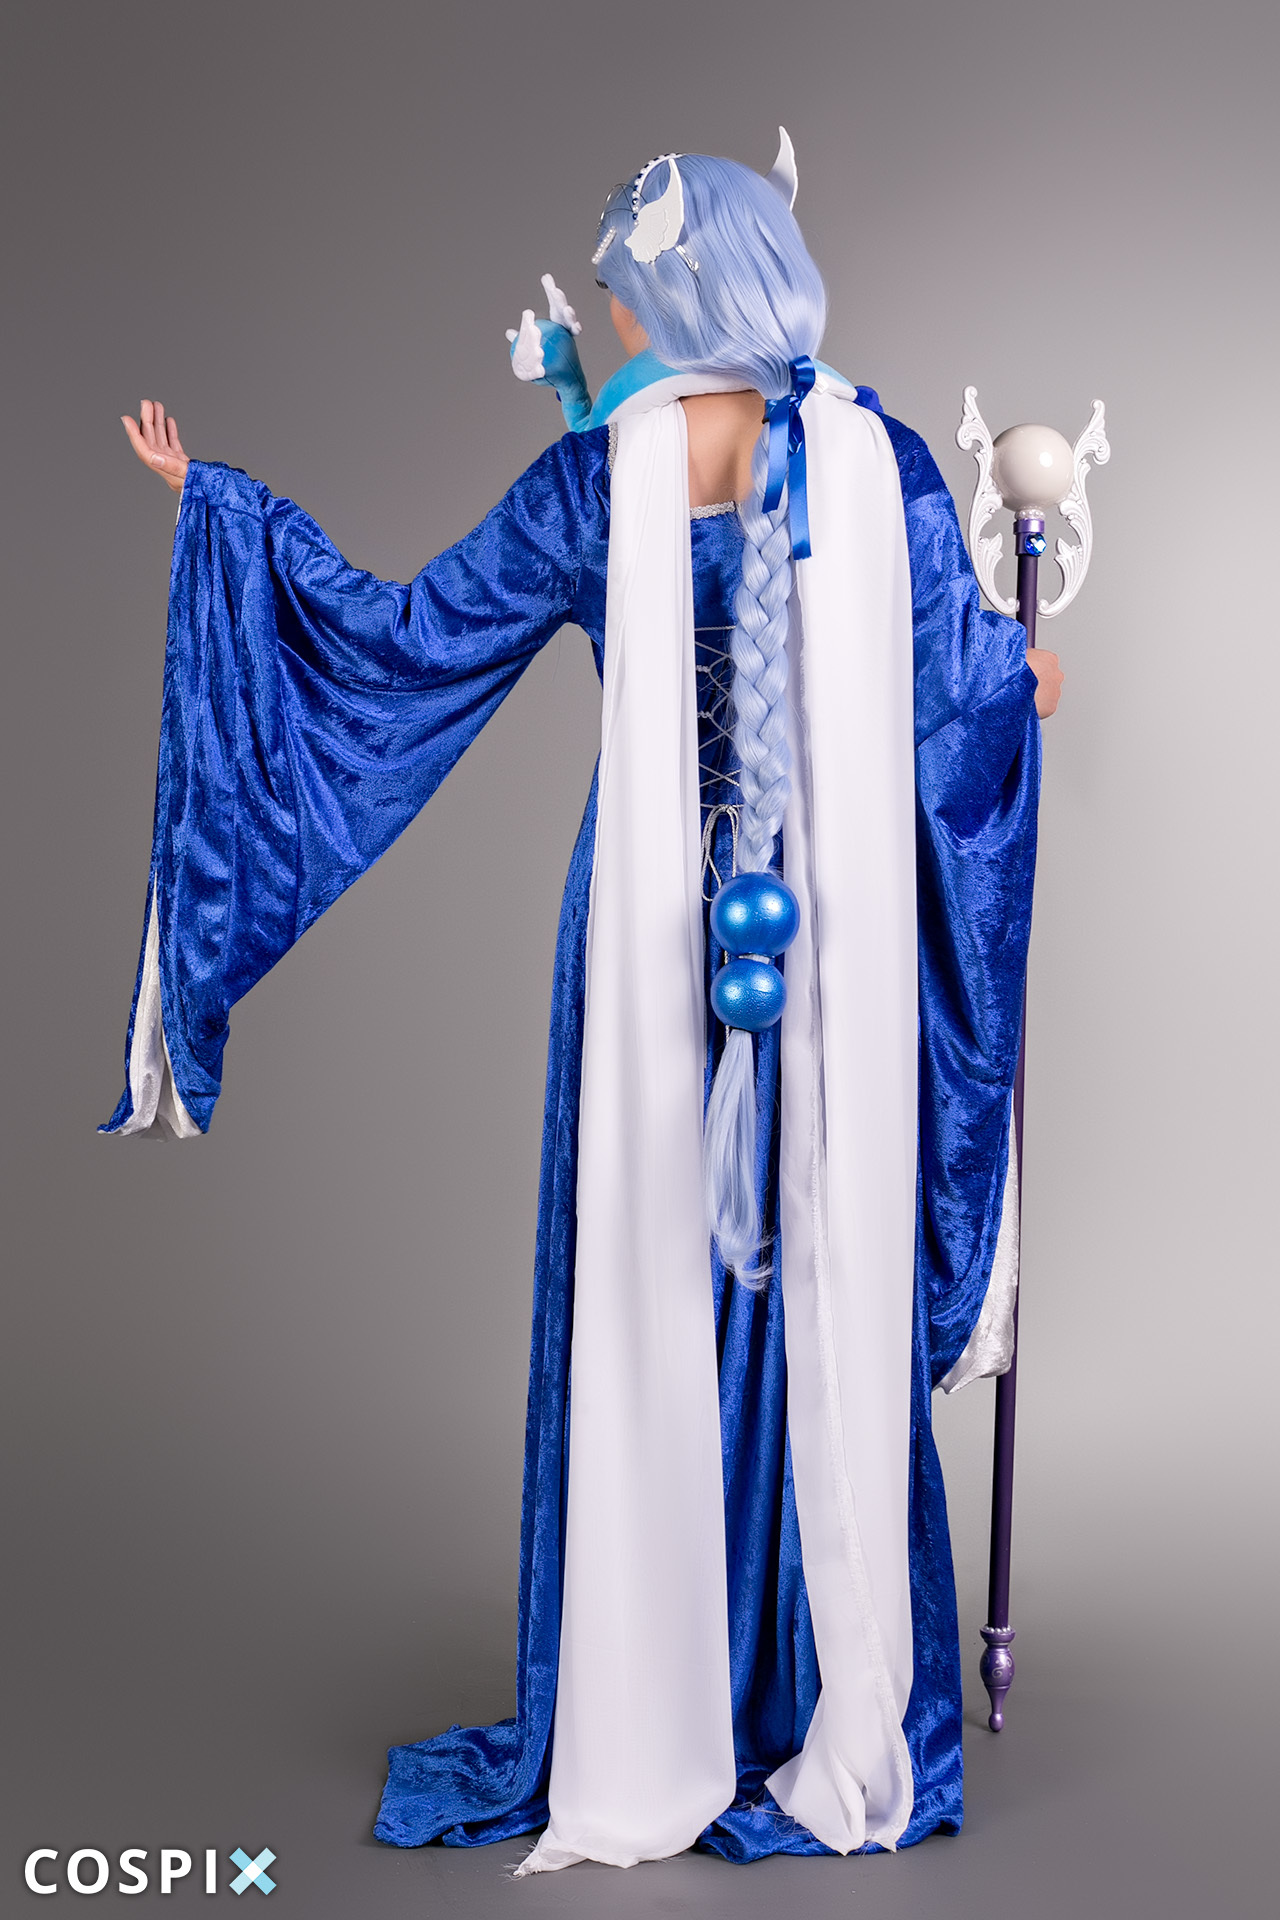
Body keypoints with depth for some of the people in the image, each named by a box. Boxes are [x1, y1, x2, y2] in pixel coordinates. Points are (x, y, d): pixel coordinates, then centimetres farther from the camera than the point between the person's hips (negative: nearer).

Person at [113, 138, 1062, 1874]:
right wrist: (1033, 682, 29)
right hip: (841, 944, 2)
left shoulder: (592, 486, -4)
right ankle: (845, 1729, 23)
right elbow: (973, 694, 3)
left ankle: (642, 1741, 21)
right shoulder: (879, 460, -1)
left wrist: (220, 499, 14)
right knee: (833, 1301, 10)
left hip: (655, 940, -1)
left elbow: (404, 635, 2)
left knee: (648, 1303, 8)